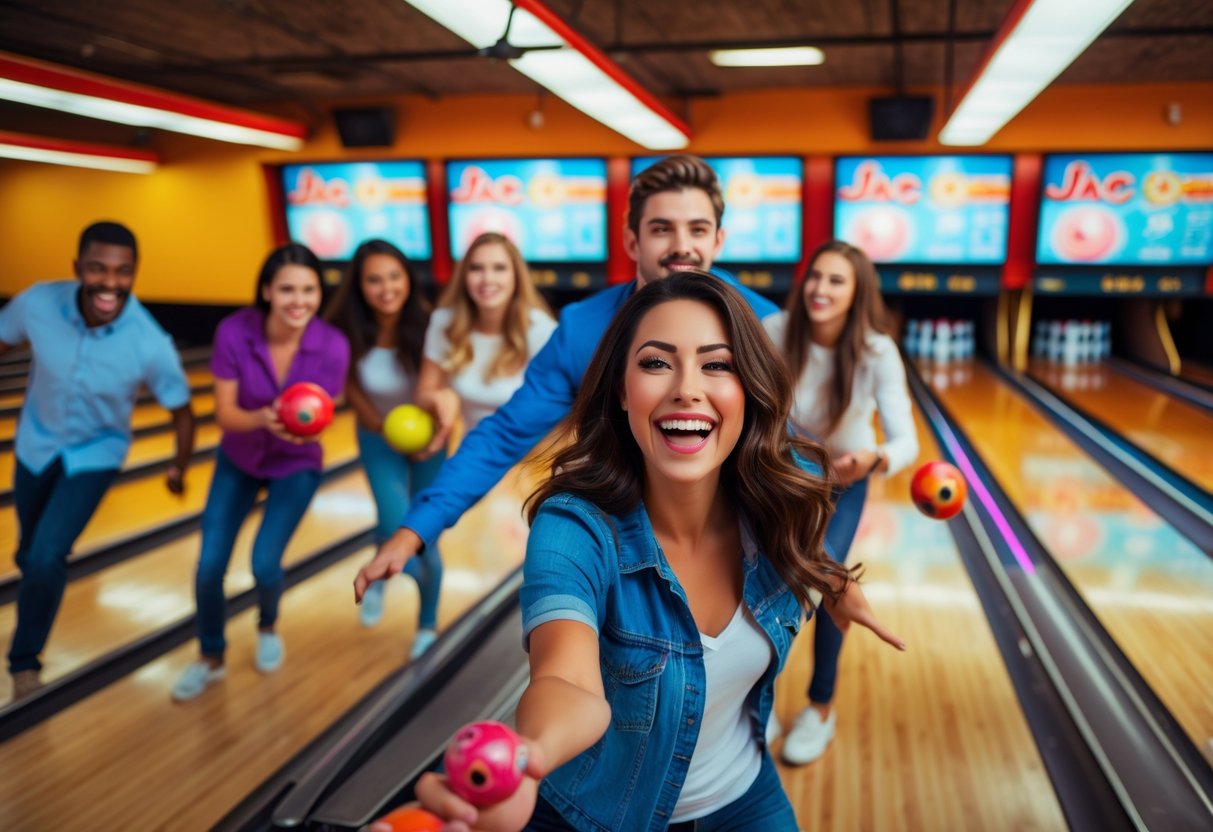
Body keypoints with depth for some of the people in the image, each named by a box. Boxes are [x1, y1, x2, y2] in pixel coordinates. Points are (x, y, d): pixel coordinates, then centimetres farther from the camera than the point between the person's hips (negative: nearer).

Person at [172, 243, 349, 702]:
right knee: (209, 566, -1)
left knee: (265, 564, -11)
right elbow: (225, 413, -21)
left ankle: (268, 628, 26)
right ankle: (211, 659, 26)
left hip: (296, 466, -1)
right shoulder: (234, 331, -25)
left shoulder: (332, 345, -26)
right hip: (238, 460, 1)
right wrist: (264, 418, -42)